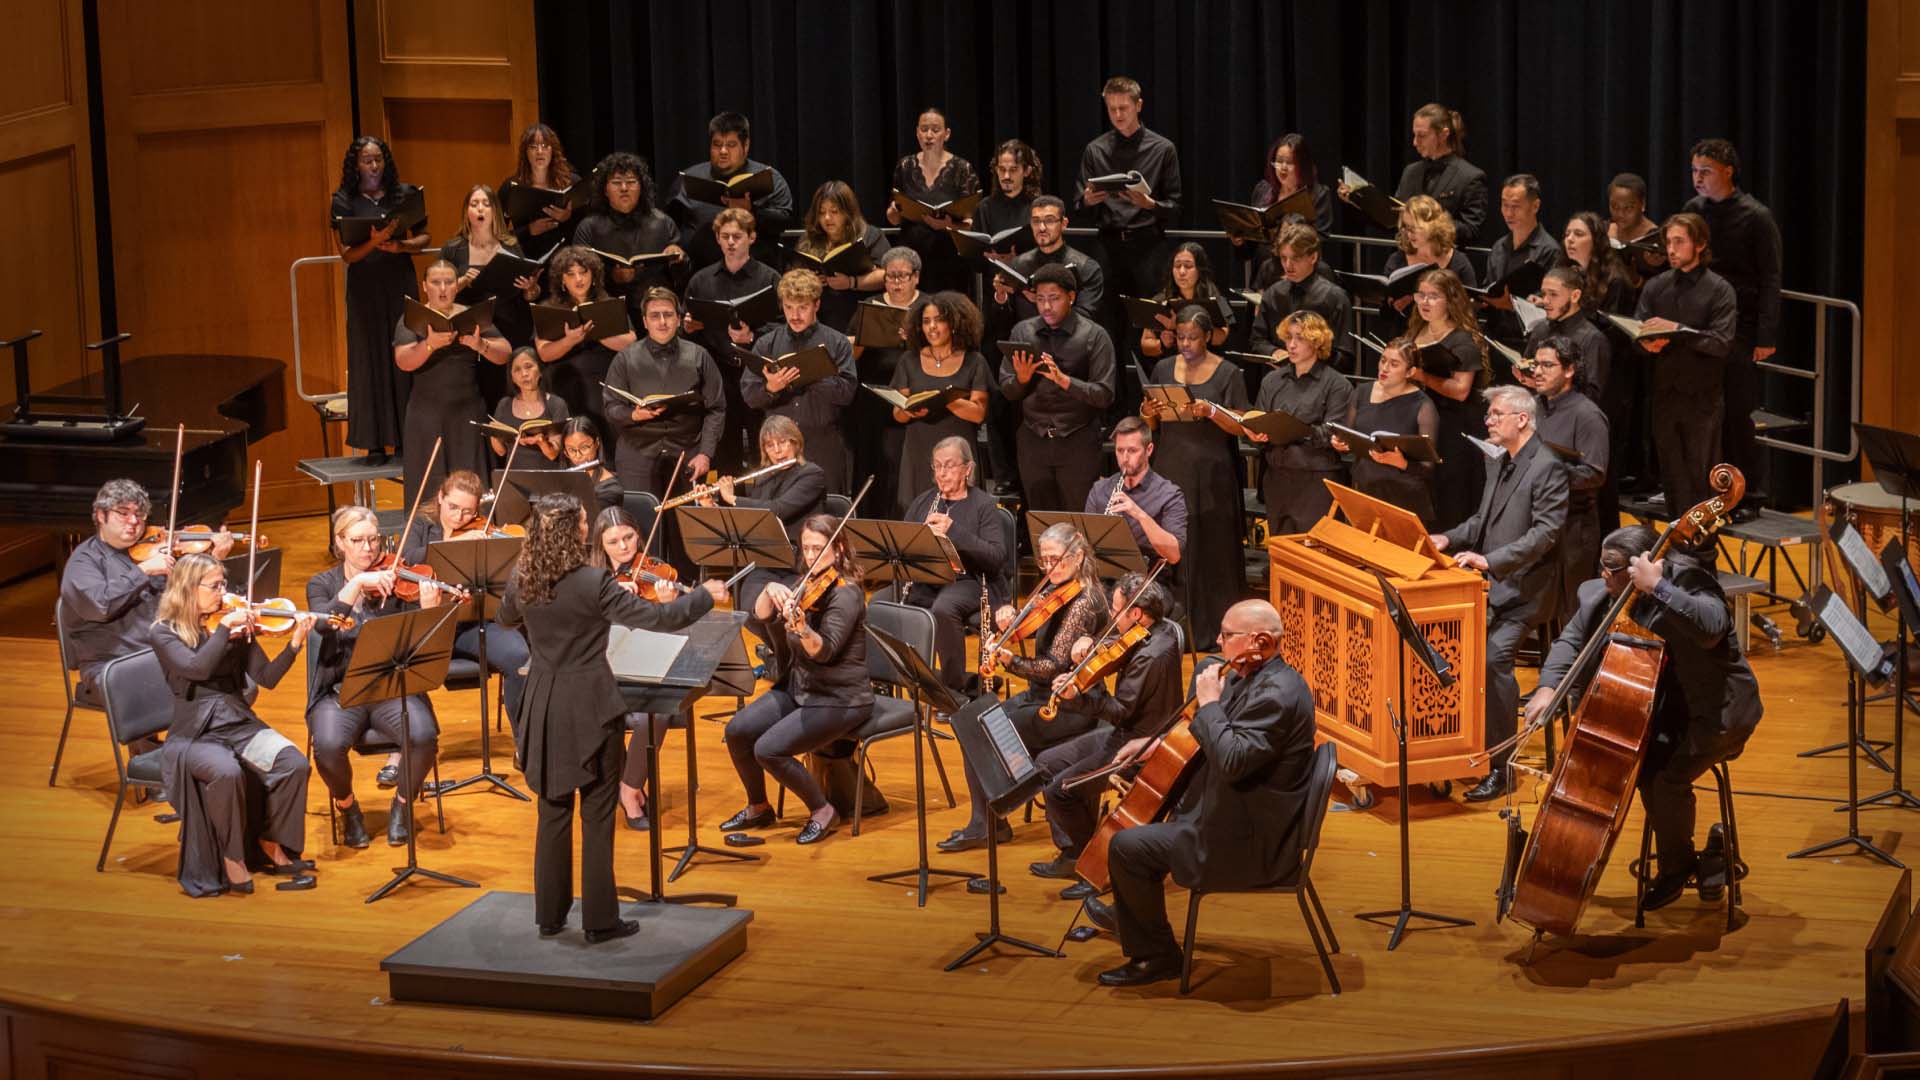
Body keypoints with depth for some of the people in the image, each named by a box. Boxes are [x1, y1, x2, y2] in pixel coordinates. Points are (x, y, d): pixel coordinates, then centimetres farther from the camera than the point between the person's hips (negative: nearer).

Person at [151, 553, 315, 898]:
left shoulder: (236, 627, 8)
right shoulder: (166, 633, -3)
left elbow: (266, 678, 1)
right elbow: (198, 668, -21)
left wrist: (295, 644, -12)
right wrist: (225, 627, -20)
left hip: (240, 725, 4)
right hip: (195, 733, -4)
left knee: (295, 763, -22)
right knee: (227, 772, -36)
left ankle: (270, 844, -1)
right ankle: (230, 857, -14)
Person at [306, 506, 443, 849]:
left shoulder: (394, 582, 4)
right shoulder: (322, 584, 6)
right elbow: (322, 624, -17)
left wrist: (429, 610, -24)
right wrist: (357, 583, -25)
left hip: (392, 689, 0)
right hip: (340, 692, 0)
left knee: (424, 737, -30)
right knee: (328, 744, -32)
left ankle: (402, 805, 2)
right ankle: (347, 807, 1)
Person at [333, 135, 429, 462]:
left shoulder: (404, 195, 4)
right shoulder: (345, 201, -1)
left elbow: (424, 238, 8)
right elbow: (346, 254, -6)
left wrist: (401, 246, -12)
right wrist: (374, 242, -24)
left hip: (401, 282, 2)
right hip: (365, 287, -2)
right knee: (370, 358, -1)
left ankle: (408, 435, 4)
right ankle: (375, 441, -1)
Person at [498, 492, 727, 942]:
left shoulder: (521, 581, -3)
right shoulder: (593, 583, -19)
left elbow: (507, 619, 19)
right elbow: (656, 618, -18)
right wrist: (704, 596, -5)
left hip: (544, 708, 5)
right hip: (590, 708, -5)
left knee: (553, 812, 16)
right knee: (597, 816, 4)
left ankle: (550, 914, 21)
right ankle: (599, 920, 8)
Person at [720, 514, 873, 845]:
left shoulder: (846, 594, -16)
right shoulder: (802, 583, 6)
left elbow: (825, 650, -28)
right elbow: (761, 615, -4)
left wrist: (802, 629, -49)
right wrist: (770, 591, -25)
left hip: (840, 700, -7)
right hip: (796, 688, 7)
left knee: (768, 749, -22)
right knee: (737, 730, -9)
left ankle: (822, 811, -1)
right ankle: (758, 808, 12)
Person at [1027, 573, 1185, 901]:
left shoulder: (1152, 655, -27)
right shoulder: (1161, 630, 3)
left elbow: (1121, 710, -23)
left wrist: (1075, 698, -31)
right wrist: (1092, 644, -1)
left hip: (1139, 746, -11)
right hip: (1123, 732, 11)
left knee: (1059, 790, -16)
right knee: (1047, 763, 14)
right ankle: (1071, 855, 19)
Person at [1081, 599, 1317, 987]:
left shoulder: (1277, 693, -25)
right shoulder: (1250, 680, 9)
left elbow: (1232, 759, -34)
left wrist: (1209, 703, -23)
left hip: (1252, 845, -11)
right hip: (1243, 820, 11)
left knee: (1128, 847, -14)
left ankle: (1157, 955, -1)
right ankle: (1130, 915, 47)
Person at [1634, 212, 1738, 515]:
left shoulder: (1719, 290, -4)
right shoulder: (1656, 287, 9)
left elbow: (1722, 342, -14)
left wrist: (1677, 330, -21)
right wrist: (1646, 343, -20)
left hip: (1703, 398, -4)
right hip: (1665, 395, 4)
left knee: (1700, 477, -1)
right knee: (1671, 477, 10)